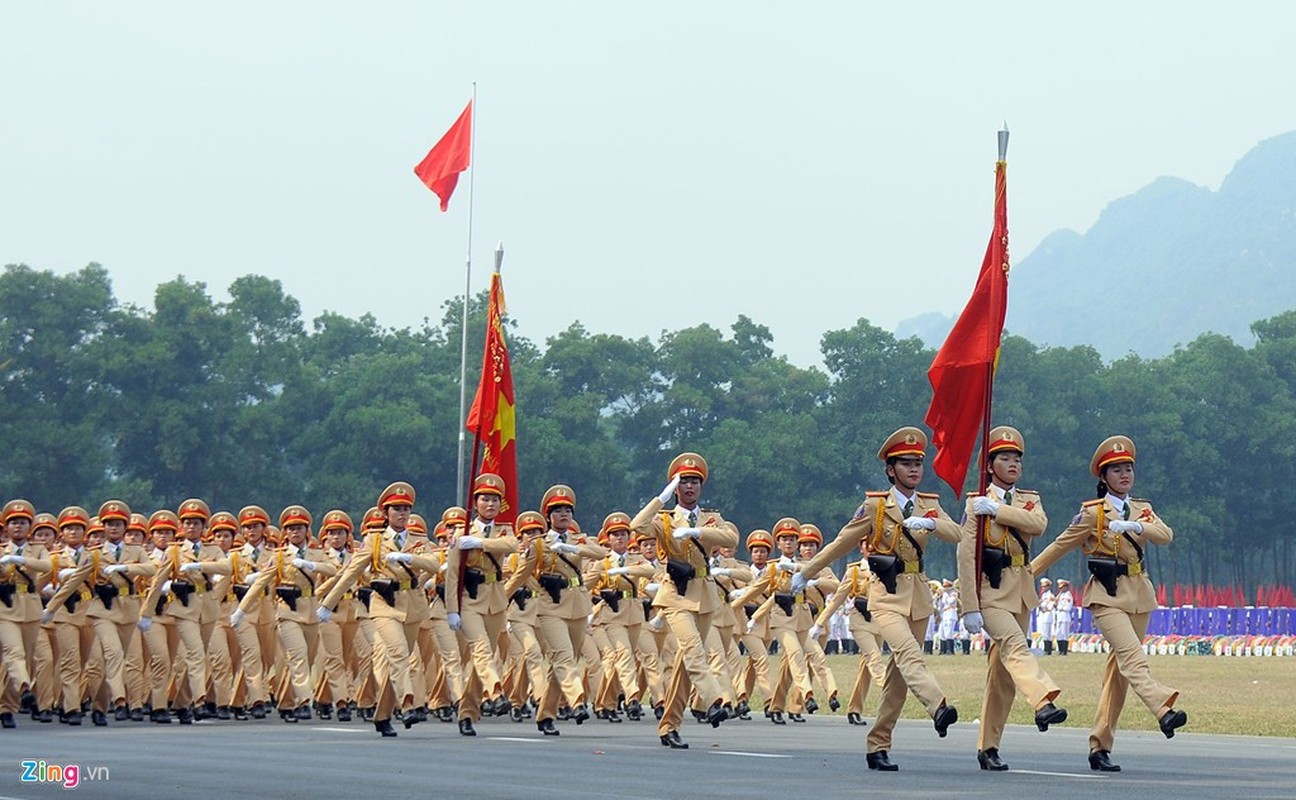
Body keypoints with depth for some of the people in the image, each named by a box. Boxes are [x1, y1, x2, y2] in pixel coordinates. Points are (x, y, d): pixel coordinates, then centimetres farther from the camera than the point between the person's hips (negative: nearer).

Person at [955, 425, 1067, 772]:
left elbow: (1038, 524, -11)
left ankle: (988, 747, 8)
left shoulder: (1030, 500, 14)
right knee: (1014, 645, -28)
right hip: (991, 591, -5)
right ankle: (1043, 702, -50)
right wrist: (970, 607, -14)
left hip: (1021, 593, 5)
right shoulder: (976, 503, 1)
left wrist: (996, 510, -17)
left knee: (1003, 669, 4)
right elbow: (966, 555, -6)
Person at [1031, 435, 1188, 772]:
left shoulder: (1142, 509, 13)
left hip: (1138, 594, 5)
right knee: (1132, 655, -24)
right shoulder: (1093, 512, 0)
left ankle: (1099, 747, 8)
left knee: (1120, 668, 4)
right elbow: (1060, 545, 5)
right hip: (1107, 595, -5)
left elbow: (1166, 536, -5)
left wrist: (1133, 526, -23)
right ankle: (1164, 710, -47)